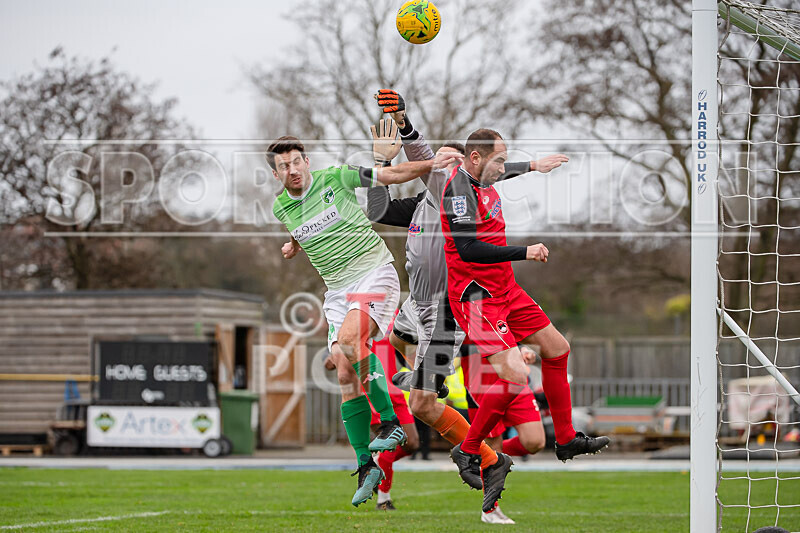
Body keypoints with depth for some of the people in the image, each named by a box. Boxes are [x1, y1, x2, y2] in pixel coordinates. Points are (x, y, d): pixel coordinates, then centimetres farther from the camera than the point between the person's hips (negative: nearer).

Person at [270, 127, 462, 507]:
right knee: (345, 375, -4)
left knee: (349, 338, -32)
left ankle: (390, 421, -22)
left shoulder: (334, 178, -5)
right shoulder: (280, 208, 8)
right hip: (337, 288, 5)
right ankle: (365, 466, 2)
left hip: (374, 272, -5)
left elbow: (390, 175, -3)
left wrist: (431, 164, -13)